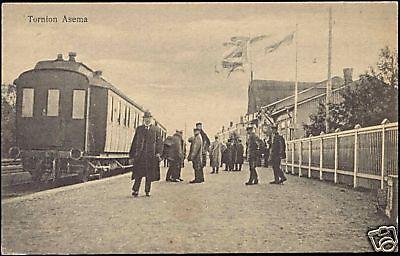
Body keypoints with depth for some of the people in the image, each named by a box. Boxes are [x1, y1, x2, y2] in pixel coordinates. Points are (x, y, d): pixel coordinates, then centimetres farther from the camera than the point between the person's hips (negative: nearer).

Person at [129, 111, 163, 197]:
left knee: (150, 175, 4)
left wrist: (159, 153, -9)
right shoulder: (139, 129, 12)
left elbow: (159, 142, 5)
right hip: (140, 155, 0)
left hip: (151, 155, 0)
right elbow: (135, 142, 12)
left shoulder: (156, 129, 9)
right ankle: (135, 190, 6)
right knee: (138, 174, -3)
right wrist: (132, 155, 7)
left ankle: (147, 191, 15)